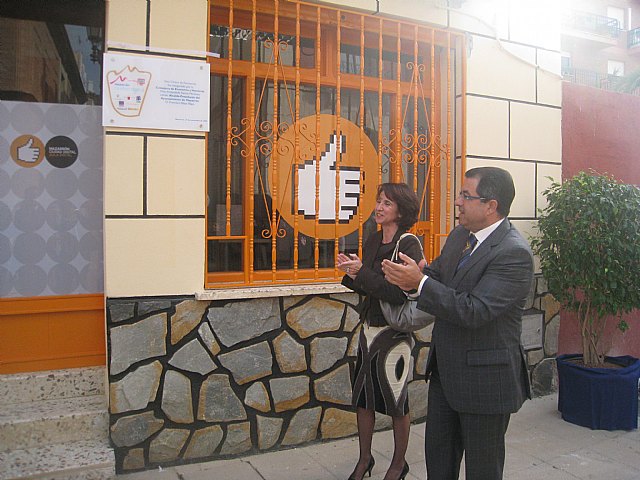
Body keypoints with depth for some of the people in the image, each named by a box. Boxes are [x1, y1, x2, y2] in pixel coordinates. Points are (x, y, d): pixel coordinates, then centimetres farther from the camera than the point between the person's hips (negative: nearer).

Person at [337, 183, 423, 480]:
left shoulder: (409, 245, -17)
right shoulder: (373, 241, 5)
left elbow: (400, 294, -26)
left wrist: (362, 272, -24)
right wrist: (351, 273, -5)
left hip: (394, 333, -7)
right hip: (369, 329, 7)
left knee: (396, 402, 10)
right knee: (363, 397, 15)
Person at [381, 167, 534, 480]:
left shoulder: (514, 253, -24)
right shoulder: (460, 235, 4)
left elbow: (474, 311, -29)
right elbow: (436, 273, 12)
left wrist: (420, 282, -29)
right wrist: (410, 276, -11)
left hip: (485, 379, -8)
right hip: (445, 370, 8)